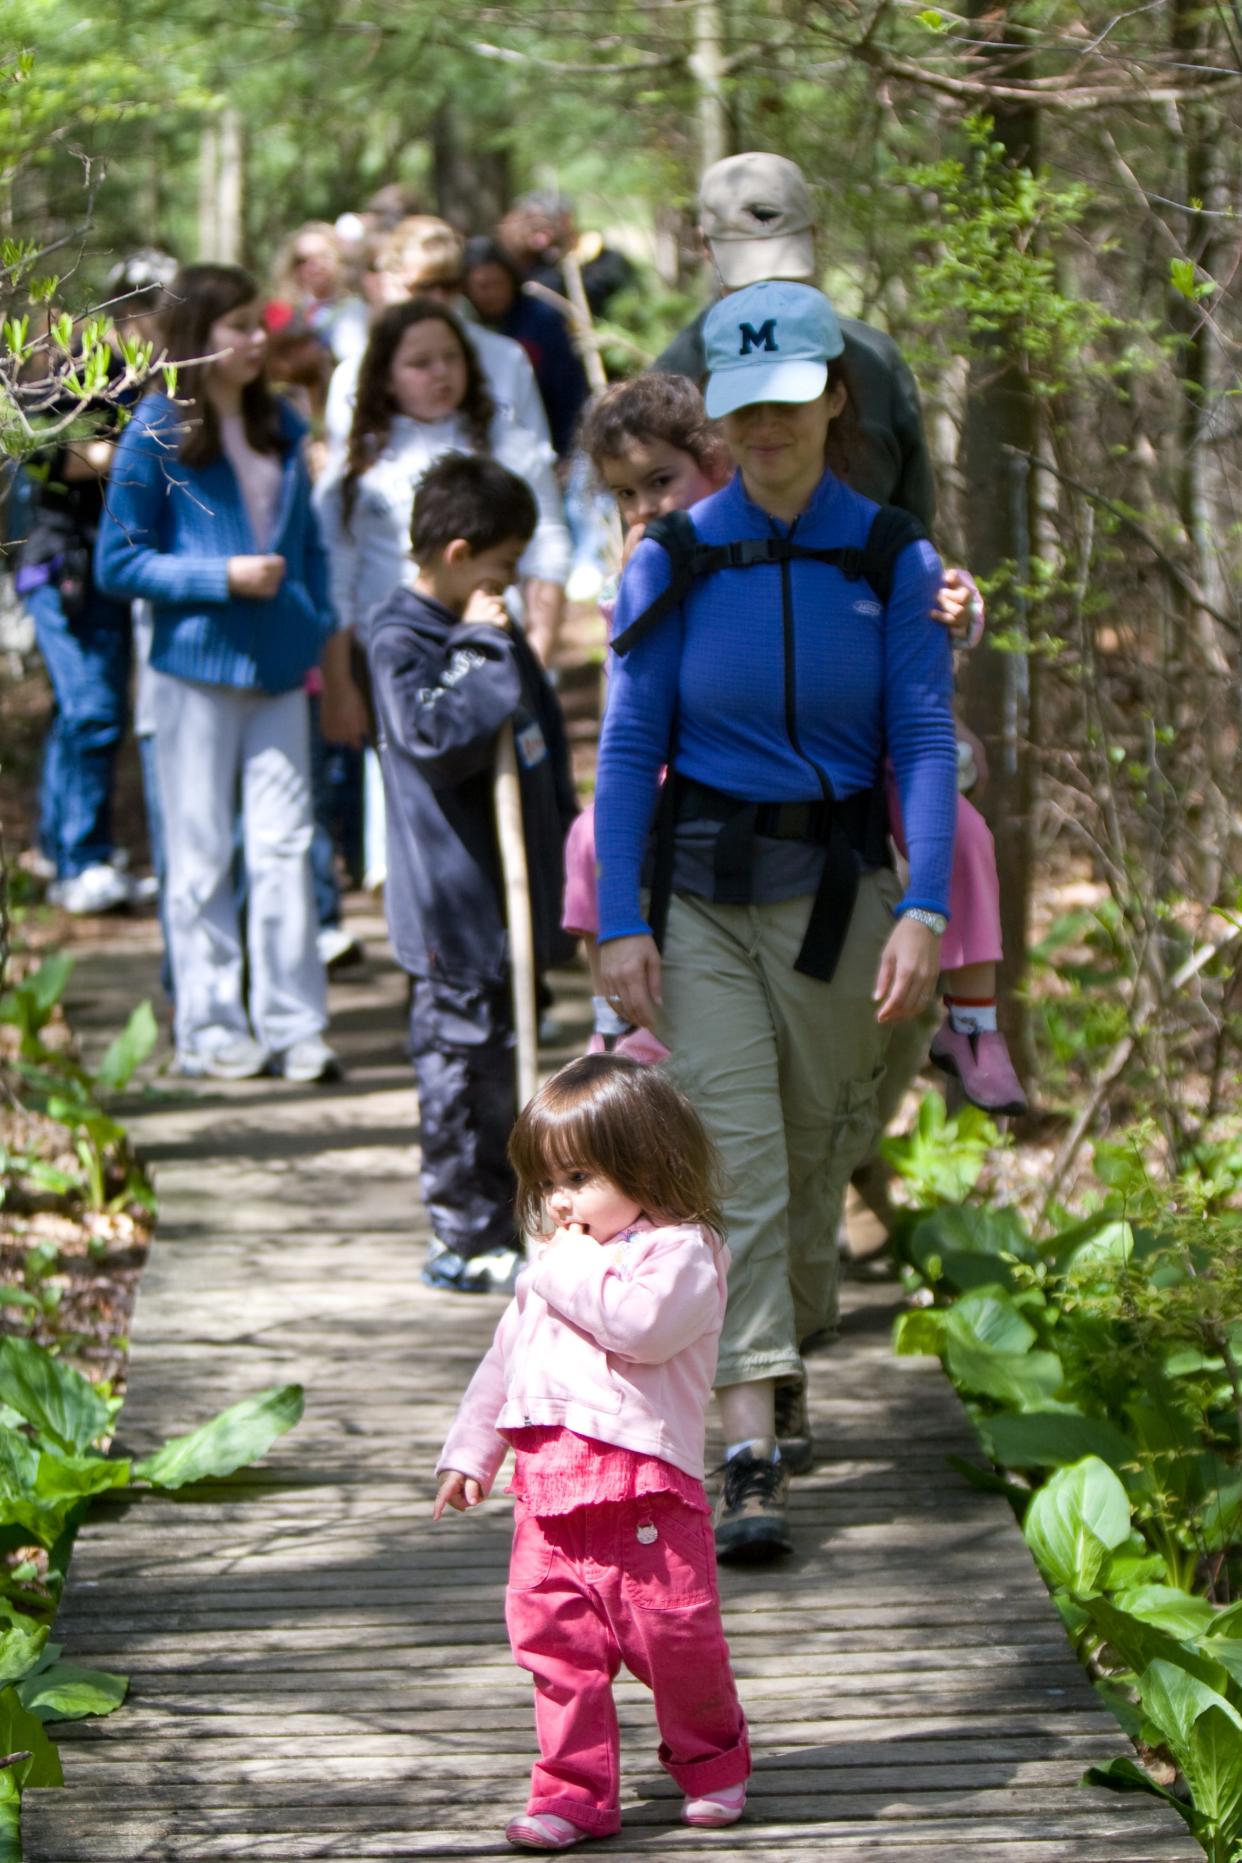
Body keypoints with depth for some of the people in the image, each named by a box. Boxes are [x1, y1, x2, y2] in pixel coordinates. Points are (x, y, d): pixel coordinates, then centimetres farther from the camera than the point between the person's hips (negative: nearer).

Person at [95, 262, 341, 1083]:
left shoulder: (281, 427, 9)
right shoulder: (157, 434, -6)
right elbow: (118, 563, -6)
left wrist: (321, 623, 4)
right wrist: (222, 577, -15)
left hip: (278, 671, 4)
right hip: (197, 670, -4)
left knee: (285, 847, 1)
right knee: (203, 856, 4)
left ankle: (293, 1025, 5)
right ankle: (210, 1027, 12)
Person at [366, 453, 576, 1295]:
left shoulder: (494, 635, 14)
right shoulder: (399, 641, -12)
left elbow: (543, 746, 21)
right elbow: (438, 738, -27)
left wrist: (566, 869, 20)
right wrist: (482, 649, -19)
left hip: (512, 896, 9)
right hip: (455, 907, -9)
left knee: (499, 1061, 15)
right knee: (461, 1059, -3)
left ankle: (497, 1225, 24)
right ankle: (465, 1237, 4)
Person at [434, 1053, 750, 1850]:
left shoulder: (680, 1252, -4)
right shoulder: (550, 1269, 21)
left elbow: (642, 1323, -23)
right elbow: (504, 1362, 27)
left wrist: (571, 1270, -13)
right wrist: (470, 1452, 25)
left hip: (644, 1490, -7)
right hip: (548, 1487, 7)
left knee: (674, 1635, -1)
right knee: (556, 1639, 2)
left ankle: (712, 1762, 23)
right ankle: (575, 1792, 8)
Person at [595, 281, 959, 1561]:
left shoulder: (891, 561, -2)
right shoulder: (673, 559, -3)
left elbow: (924, 741, -6)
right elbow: (628, 746, -2)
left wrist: (923, 906, -18)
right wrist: (620, 921, -9)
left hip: (837, 887, 1)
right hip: (702, 890, -1)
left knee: (817, 1156, 12)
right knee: (734, 1160, -11)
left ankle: (781, 1360, 38)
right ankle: (752, 1450, -15)